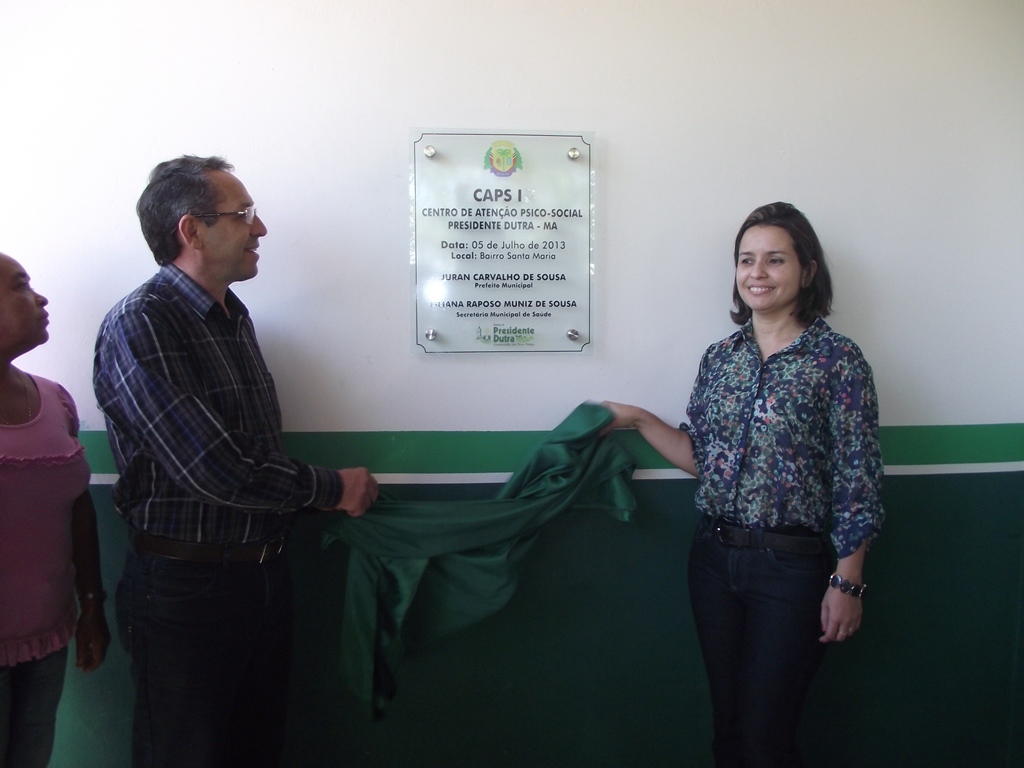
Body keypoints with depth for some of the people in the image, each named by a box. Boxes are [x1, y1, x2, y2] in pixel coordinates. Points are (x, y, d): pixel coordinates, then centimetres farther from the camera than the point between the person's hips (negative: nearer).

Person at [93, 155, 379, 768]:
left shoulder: (235, 319, 9)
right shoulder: (139, 325, -17)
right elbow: (213, 471, -23)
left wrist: (331, 491, -2)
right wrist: (331, 489, -11)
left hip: (266, 573, 7)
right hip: (185, 585, -7)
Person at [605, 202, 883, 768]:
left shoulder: (837, 359, -9)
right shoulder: (720, 357, 6)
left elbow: (856, 481, -9)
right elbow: (705, 459, 10)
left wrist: (847, 583, -11)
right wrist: (639, 420, 1)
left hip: (791, 567, -5)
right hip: (713, 557, 5)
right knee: (726, 721, 17)